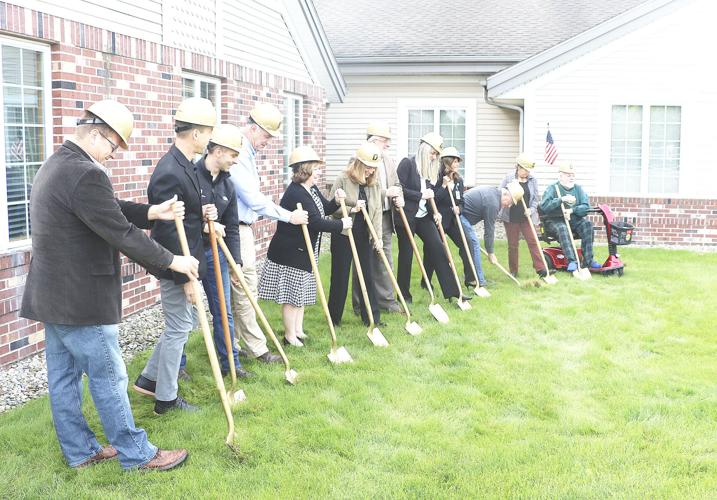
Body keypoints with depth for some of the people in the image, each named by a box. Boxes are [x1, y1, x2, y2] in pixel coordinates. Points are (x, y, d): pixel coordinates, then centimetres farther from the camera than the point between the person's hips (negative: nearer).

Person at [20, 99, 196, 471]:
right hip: (81, 300, -10)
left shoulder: (55, 165, 12)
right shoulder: (85, 174, -23)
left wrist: (151, 212, 2)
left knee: (63, 378, 15)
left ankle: (79, 450, 28)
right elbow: (122, 234, -22)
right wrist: (173, 261, -12)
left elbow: (111, 211, 14)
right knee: (109, 379, 1)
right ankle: (136, 454, 14)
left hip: (54, 296, 10)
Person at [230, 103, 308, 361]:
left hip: (241, 227, 10)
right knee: (245, 286, -4)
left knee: (234, 289, 13)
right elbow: (255, 200, -21)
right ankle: (257, 348, 3)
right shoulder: (237, 154, -21)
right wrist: (289, 216, -13)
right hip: (236, 230, -10)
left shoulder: (247, 152, 13)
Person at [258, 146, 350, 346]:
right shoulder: (295, 194, -26)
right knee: (292, 294, 0)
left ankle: (298, 331, 28)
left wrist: (336, 201, -1)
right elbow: (316, 222, -30)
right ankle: (290, 336, 10)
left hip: (304, 252, 10)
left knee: (301, 292, 17)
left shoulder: (312, 189, 6)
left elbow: (324, 209, 20)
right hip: (290, 253, -10)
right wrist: (341, 225, -18)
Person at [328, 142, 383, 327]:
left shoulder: (374, 184, 5)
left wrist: (378, 236, -7)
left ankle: (372, 318, 15)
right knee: (340, 276, 4)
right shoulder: (343, 180, -8)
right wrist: (351, 209, -22)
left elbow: (378, 211, 2)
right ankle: (334, 317, 18)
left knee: (368, 275, 6)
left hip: (364, 236, 4)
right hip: (343, 235, -4)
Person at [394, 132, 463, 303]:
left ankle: (452, 292, 2)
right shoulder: (407, 163, -11)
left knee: (438, 249, 0)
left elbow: (428, 194, 15)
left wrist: (434, 212, 1)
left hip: (423, 216, 7)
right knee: (406, 255, 2)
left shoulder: (428, 168, 12)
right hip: (406, 217, -7)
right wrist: (421, 195, -15)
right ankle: (404, 295, 15)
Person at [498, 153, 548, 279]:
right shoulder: (509, 177, -1)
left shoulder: (533, 180, 4)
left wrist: (531, 209, -10)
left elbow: (535, 198, 7)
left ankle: (540, 269, -5)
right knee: (513, 244, 6)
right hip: (511, 217, -1)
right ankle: (513, 271, 16)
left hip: (526, 217, 1)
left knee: (533, 241, -5)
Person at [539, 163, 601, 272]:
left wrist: (572, 210, -20)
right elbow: (544, 206, -18)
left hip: (573, 220, 4)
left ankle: (588, 260, -22)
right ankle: (572, 261, -42)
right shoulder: (552, 188, -3)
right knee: (562, 228, -35)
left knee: (587, 224, -22)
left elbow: (586, 207, -2)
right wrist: (561, 199, -27)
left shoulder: (578, 189, 10)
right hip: (554, 221, -4)